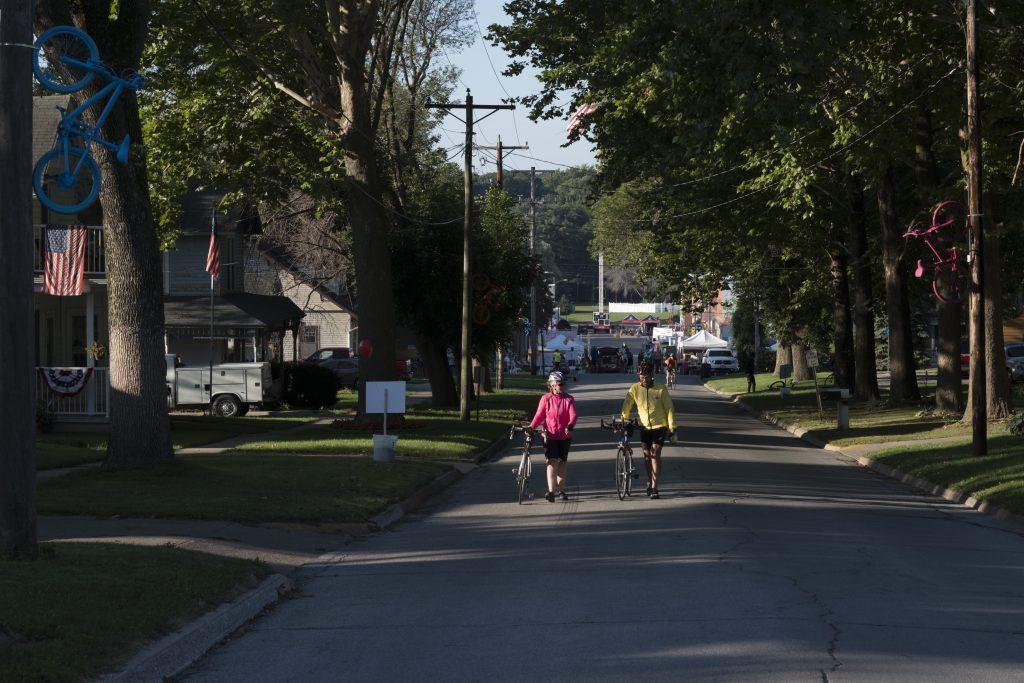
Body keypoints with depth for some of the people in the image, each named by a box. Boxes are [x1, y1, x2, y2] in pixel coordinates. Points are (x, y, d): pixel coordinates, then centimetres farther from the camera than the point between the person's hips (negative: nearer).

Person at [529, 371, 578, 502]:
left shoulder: (569, 399, 0)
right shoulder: (546, 399, 0)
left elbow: (573, 415, -11)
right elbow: (539, 416, -1)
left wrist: (570, 427, -32)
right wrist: (531, 427, -18)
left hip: (565, 436, 2)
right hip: (550, 436, -2)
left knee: (562, 463, 13)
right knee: (552, 462, -14)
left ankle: (562, 490, 27)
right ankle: (551, 491, -23)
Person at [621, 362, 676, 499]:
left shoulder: (661, 389, -9)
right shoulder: (635, 389, -3)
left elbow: (669, 408, -5)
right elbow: (627, 405, -4)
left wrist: (672, 427, -7)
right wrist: (624, 419, -18)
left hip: (659, 426, -3)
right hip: (644, 426, 3)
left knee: (655, 454, -12)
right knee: (647, 454, 10)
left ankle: (654, 487, -13)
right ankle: (649, 481, 31)